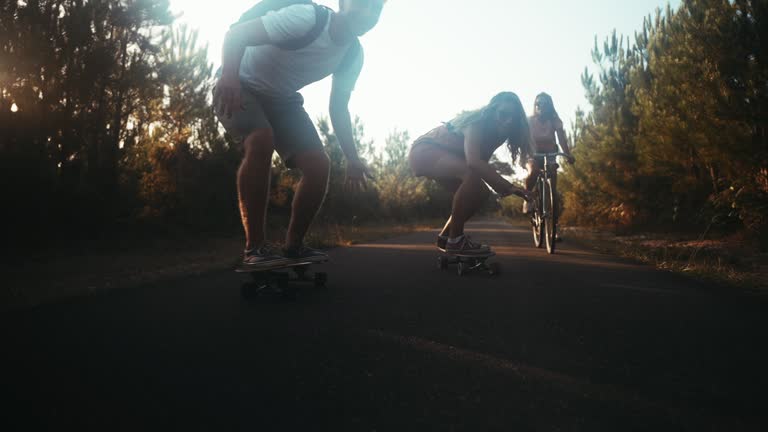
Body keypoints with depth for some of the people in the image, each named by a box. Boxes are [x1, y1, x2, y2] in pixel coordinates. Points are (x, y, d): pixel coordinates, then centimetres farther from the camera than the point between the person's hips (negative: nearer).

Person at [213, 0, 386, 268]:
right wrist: (229, 77, -52)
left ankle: (294, 246, 6)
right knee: (261, 141, -36)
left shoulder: (353, 54, -5)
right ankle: (254, 248, -26)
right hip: (240, 88, -6)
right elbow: (236, 34, -32)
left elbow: (339, 108, 3)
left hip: (281, 98, 7)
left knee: (319, 165, -10)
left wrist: (352, 158, -6)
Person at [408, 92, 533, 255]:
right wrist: (508, 187, -47)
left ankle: (445, 236, 12)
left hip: (444, 156, 9)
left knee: (481, 192, -1)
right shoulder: (478, 123, -28)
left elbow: (481, 163, 0)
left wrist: (501, 187, -15)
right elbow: (474, 162, -45)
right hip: (424, 152, -9)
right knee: (472, 174, -33)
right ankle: (455, 240, -23)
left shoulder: (496, 132, -2)